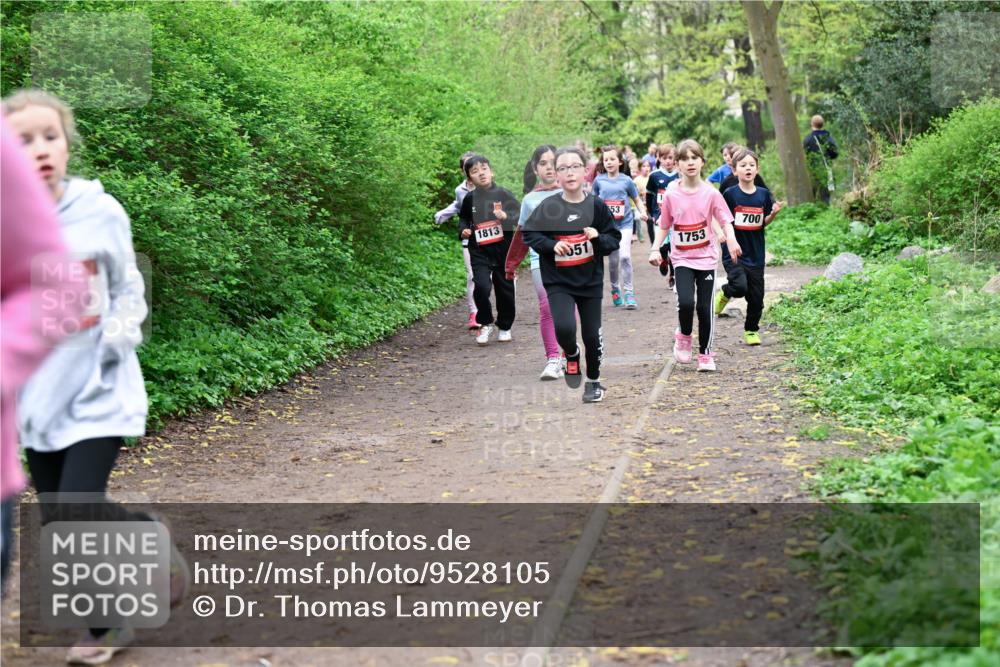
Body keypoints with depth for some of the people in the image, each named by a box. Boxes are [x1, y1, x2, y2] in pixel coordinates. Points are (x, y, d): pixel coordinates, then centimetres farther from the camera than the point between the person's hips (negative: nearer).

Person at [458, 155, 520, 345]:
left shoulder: (503, 194, -4)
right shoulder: (470, 199, 3)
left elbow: (520, 214, -9)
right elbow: (464, 218, 21)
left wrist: (505, 216, -27)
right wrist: (463, 230, 2)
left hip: (503, 250, 0)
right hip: (479, 252, 0)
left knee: (505, 290, 8)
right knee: (482, 287, -17)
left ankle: (505, 327, 30)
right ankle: (485, 323, 6)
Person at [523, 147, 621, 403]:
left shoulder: (596, 206, -4)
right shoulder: (548, 207, -7)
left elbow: (614, 239, 3)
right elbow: (528, 234, -1)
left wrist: (598, 237, -18)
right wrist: (552, 245, -17)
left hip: (590, 280, 2)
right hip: (558, 282, -1)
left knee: (592, 335, 7)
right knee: (564, 328, -22)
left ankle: (594, 381, 31)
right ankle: (571, 354, 13)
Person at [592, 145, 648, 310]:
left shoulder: (626, 180, -2)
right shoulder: (599, 180, 1)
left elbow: (636, 199, 7)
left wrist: (643, 212, -9)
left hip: (624, 223, -2)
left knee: (625, 256, -15)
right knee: (613, 260, 7)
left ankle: (629, 292, -6)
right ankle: (615, 289, 29)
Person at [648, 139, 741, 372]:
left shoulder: (711, 193, -3)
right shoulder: (672, 195, -2)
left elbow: (725, 220, -6)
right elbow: (664, 226, 8)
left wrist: (731, 240, -26)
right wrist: (655, 249, -4)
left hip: (706, 258, 0)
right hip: (682, 259, 0)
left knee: (705, 307, 1)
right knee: (685, 302, -19)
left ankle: (705, 354, 16)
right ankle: (683, 336, 11)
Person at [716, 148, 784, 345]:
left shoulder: (764, 194, 3)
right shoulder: (730, 194, -7)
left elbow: (763, 223, 11)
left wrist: (774, 213, -8)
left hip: (755, 254, 4)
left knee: (756, 297, 8)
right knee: (740, 286, -25)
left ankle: (751, 331, 28)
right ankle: (725, 293, 10)